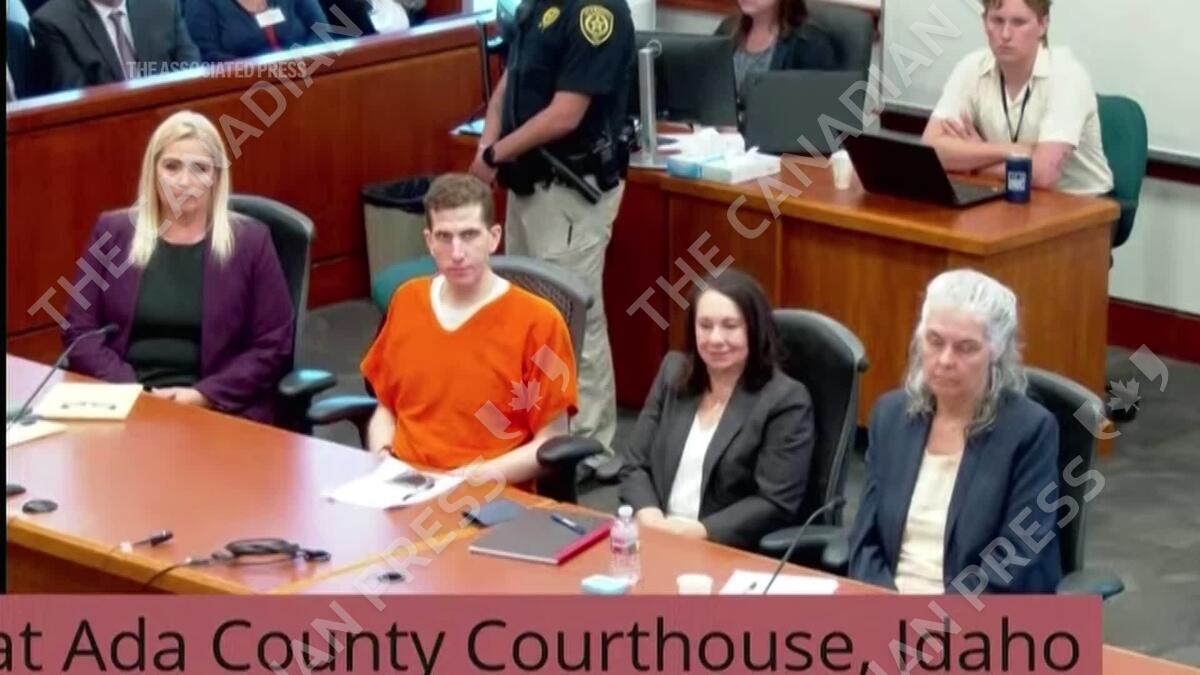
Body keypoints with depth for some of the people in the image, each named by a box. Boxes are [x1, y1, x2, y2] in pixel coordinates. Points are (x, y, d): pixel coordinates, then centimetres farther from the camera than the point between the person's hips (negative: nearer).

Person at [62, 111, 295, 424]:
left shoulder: (250, 240, 6)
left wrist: (203, 395, -9)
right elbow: (78, 330, 7)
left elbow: (273, 345, 3)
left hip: (218, 410, -1)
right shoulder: (113, 232, 10)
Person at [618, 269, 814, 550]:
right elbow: (635, 466, 10)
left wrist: (697, 532, -19)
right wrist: (651, 520, -9)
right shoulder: (674, 372, 11)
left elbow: (775, 505, -10)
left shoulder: (785, 400, -5)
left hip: (733, 554, -4)